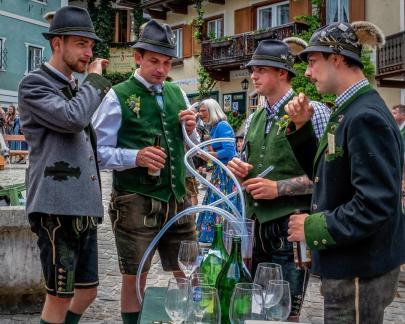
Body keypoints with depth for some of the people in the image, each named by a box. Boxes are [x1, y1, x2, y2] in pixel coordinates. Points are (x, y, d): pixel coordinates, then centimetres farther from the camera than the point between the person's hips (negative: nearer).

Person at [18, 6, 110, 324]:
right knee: (60, 297, -2)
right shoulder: (34, 84, -5)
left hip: (83, 206, 9)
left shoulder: (75, 89, 20)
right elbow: (73, 118, -22)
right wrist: (94, 79, -8)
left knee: (87, 291, 13)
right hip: (57, 207, -9)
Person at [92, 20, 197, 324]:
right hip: (136, 200, -5)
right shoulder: (118, 97, -5)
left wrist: (191, 130, -1)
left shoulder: (177, 94, 11)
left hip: (177, 197, 5)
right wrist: (135, 157, -24)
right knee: (135, 277, 4)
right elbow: (98, 151, -9)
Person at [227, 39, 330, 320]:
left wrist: (279, 188, -20)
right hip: (255, 226, 7)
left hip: (290, 228, -7)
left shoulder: (311, 111, -9)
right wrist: (237, 167, 1)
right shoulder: (254, 119, 13)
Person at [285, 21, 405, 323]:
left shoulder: (366, 117, -22)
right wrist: (301, 128, 4)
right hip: (349, 264, 10)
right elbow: (326, 172, 17)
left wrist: (314, 227, -17)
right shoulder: (349, 110, 9)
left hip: (359, 272, -10)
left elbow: (377, 205, -27)